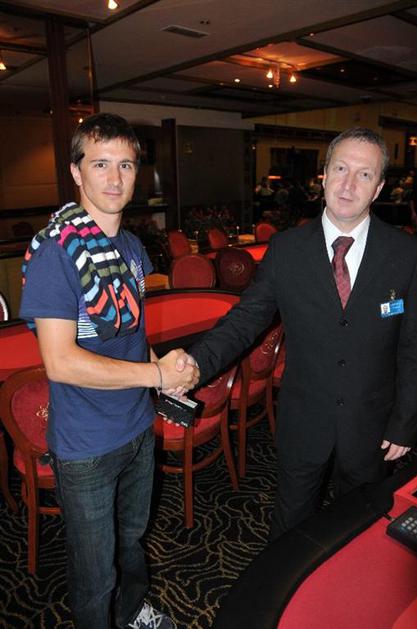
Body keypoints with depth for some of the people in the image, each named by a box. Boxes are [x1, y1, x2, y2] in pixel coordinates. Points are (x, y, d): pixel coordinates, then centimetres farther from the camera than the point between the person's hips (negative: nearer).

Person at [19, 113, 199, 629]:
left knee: (132, 537, 30)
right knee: (95, 572, 16)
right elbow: (60, 362, -25)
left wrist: (170, 371, -4)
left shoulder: (132, 246, 2)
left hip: (139, 427, 7)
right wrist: (157, 374, -21)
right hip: (86, 447, -7)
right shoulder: (53, 252, -20)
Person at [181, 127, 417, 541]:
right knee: (291, 521, 22)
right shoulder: (285, 249, -9)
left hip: (371, 427, 1)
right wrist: (198, 360, -25)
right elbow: (246, 318, -9)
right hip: (303, 424, 0)